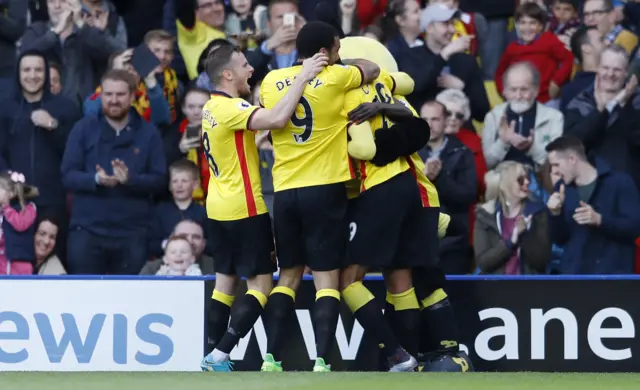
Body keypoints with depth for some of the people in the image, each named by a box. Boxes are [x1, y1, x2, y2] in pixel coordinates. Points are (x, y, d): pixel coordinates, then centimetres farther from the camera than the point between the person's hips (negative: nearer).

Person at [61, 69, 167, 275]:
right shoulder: (83, 128, 3)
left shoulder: (148, 132, 4)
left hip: (132, 233, 1)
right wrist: (96, 179, -22)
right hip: (87, 230, -1)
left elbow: (160, 179, 0)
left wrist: (130, 179, -20)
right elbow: (68, 175, -2)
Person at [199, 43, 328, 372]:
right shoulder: (231, 108, -19)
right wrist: (303, 77, -28)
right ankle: (220, 356, -14)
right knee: (261, 284, -6)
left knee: (225, 280, 12)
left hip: (219, 208, 9)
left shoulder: (212, 108, 10)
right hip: (244, 209, -9)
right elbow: (278, 119, -35)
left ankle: (216, 358, 10)